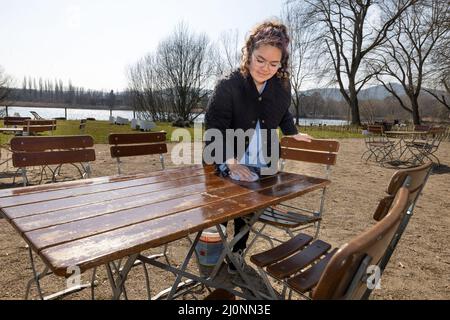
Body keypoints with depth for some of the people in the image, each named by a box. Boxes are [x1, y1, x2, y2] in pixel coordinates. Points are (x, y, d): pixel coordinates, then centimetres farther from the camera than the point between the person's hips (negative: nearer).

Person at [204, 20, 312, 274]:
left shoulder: (282, 86, -2)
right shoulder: (228, 85, -18)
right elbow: (215, 125, -20)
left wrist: (293, 133, 11)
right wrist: (229, 161, -30)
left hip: (260, 167, 4)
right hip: (227, 166, -3)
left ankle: (238, 252, 37)